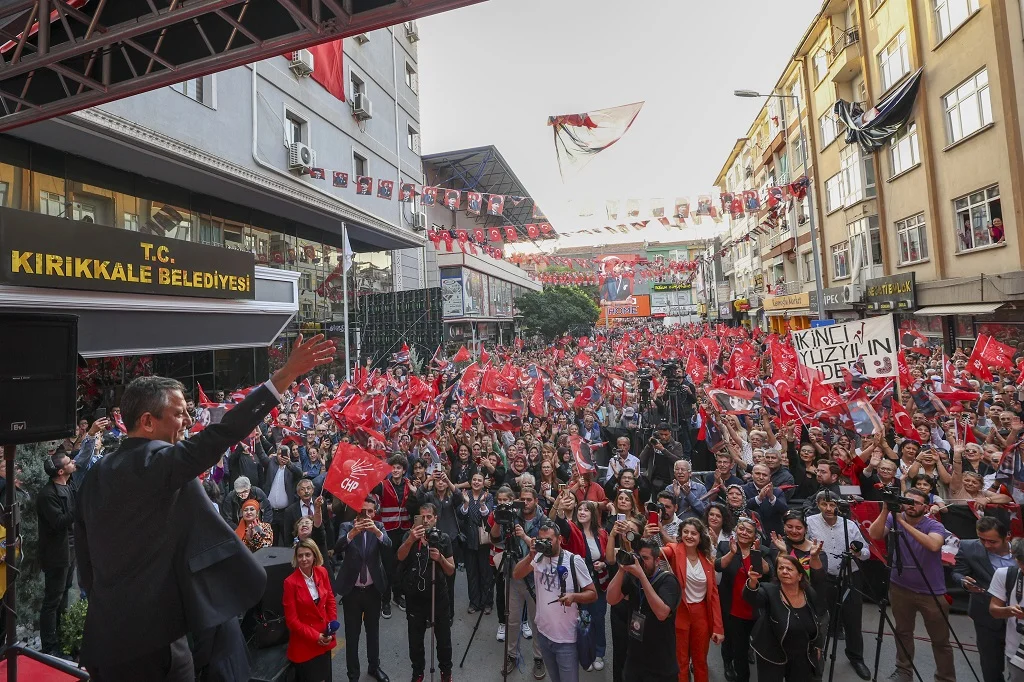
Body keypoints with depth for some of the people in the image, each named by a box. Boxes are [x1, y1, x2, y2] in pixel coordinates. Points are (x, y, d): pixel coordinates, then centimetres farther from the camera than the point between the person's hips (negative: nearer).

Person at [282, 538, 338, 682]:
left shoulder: (322, 572, -6)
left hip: (324, 640, 4)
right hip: (304, 643, -4)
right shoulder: (290, 582, -19)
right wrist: (315, 636, -15)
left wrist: (331, 628, -6)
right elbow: (291, 620, -15)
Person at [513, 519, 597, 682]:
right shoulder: (538, 558, -2)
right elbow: (516, 576, -10)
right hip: (542, 633, 4)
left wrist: (574, 596, -28)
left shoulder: (574, 560, -14)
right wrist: (530, 556, -24)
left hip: (566, 638, -4)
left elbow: (593, 594, -9)